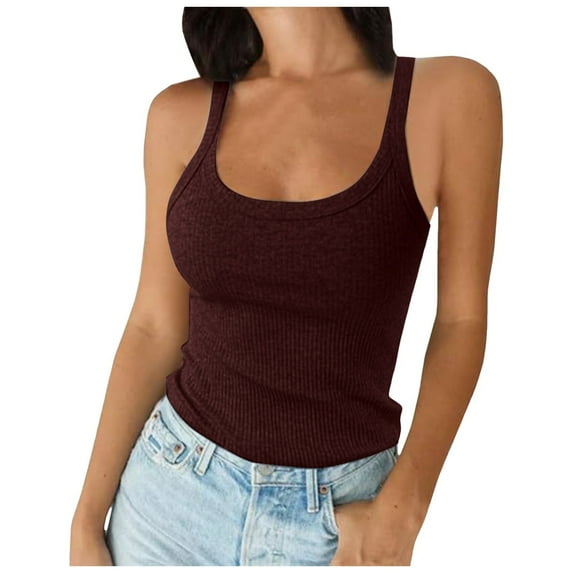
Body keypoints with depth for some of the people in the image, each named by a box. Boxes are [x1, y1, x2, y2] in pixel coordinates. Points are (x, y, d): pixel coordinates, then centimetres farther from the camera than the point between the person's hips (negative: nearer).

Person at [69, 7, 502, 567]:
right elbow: (155, 327, 0)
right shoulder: (182, 115, -5)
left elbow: (461, 320, -5)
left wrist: (400, 513, -12)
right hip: (168, 487, 2)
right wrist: (87, 520, 2)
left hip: (337, 513, -1)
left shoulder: (450, 94, -11)